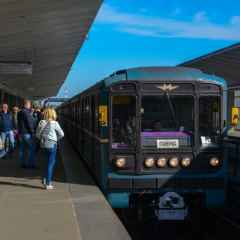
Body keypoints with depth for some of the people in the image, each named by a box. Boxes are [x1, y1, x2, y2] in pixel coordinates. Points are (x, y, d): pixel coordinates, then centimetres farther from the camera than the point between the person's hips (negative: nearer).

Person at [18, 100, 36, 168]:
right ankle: (31, 164, -3)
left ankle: (23, 164, 16)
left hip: (21, 133, 9)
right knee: (32, 149, -2)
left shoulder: (19, 112, 12)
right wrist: (32, 132, -13)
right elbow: (30, 123, -18)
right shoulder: (27, 112, -15)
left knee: (22, 149, 11)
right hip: (27, 133, -8)